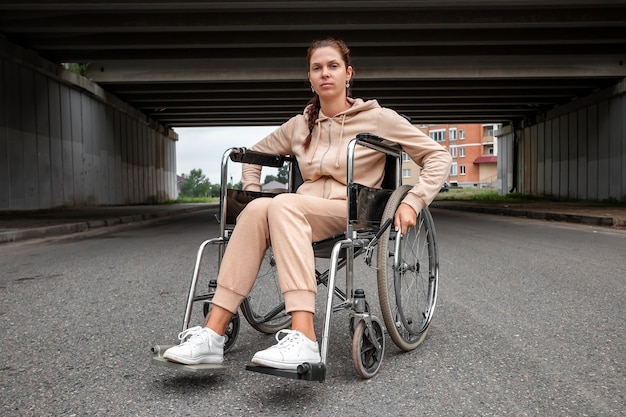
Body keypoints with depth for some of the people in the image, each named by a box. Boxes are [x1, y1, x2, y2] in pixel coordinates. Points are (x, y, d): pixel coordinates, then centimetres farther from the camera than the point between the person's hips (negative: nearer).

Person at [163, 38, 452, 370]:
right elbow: (255, 154, 31)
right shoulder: (300, 125, 17)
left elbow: (438, 156, 5)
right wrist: (252, 192, 14)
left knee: (283, 204, -35)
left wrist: (412, 202, -8)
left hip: (353, 213, -4)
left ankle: (303, 341, -47)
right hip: (302, 213, 4)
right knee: (256, 209, -31)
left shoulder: (378, 118, 6)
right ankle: (212, 335, -36)